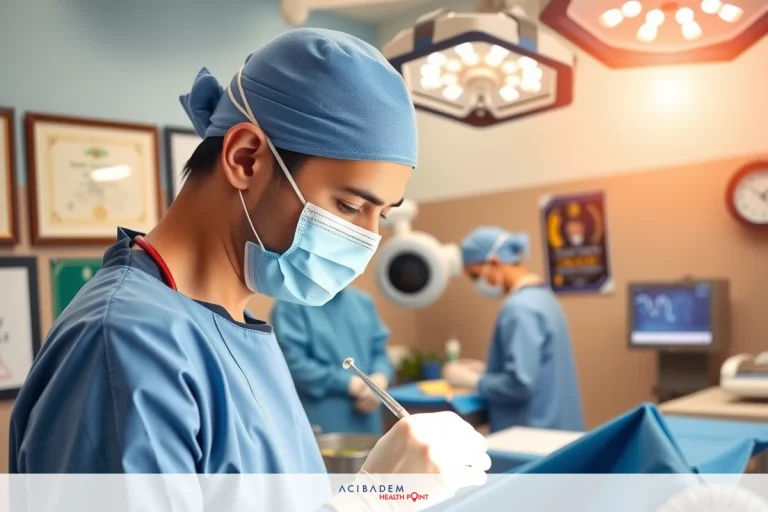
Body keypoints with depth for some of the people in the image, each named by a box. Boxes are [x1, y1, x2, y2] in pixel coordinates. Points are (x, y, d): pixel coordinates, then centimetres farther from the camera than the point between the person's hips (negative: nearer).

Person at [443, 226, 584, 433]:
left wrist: (472, 380, -12)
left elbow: (520, 383, -26)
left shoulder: (520, 308, -20)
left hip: (532, 433, -9)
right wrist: (485, 369, 10)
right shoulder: (541, 295, 9)